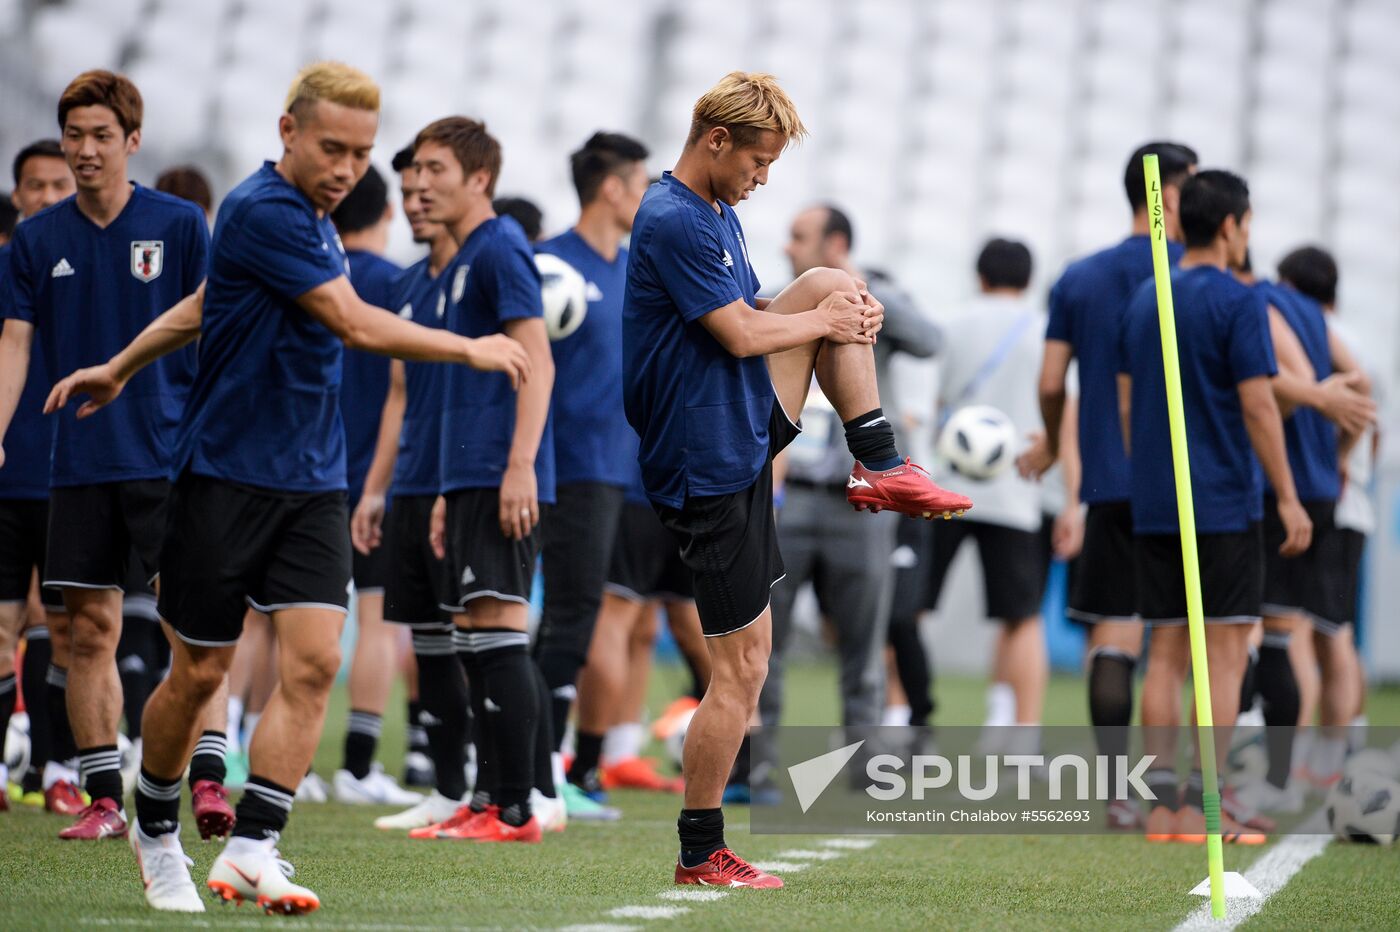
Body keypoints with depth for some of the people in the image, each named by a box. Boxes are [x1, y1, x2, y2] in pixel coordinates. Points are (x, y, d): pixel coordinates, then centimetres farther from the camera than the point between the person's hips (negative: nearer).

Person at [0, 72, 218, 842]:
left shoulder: (179, 225, 0)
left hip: (169, 456, -3)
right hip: (81, 464, 3)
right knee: (90, 631, 3)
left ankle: (208, 778, -6)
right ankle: (103, 798, 8)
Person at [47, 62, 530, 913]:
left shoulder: (313, 220, 12)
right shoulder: (261, 213, -16)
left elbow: (201, 307, 24)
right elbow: (357, 325, -22)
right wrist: (470, 349, -13)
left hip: (311, 483, 7)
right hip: (226, 480, -7)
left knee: (314, 661, -10)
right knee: (200, 674, 4)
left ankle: (251, 850, -12)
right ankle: (156, 832, 26)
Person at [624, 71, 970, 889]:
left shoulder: (719, 214, 12)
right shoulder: (675, 222, -19)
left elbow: (753, 313, 18)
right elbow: (742, 334, -21)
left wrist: (845, 309, -1)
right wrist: (825, 323, -4)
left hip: (746, 432, 9)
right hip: (709, 463, -9)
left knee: (833, 283, 14)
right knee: (742, 666, -6)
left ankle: (881, 469, 14)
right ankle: (702, 855, 2)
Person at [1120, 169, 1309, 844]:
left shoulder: (1143, 302, 11)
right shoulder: (1237, 304, -9)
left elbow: (1127, 404, 13)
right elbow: (1258, 408, -13)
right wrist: (1288, 499, -9)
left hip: (1155, 505, 6)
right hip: (1224, 505, -6)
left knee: (1166, 652, 7)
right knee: (1225, 653, -3)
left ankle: (1161, 807, 5)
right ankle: (1204, 808, -7)